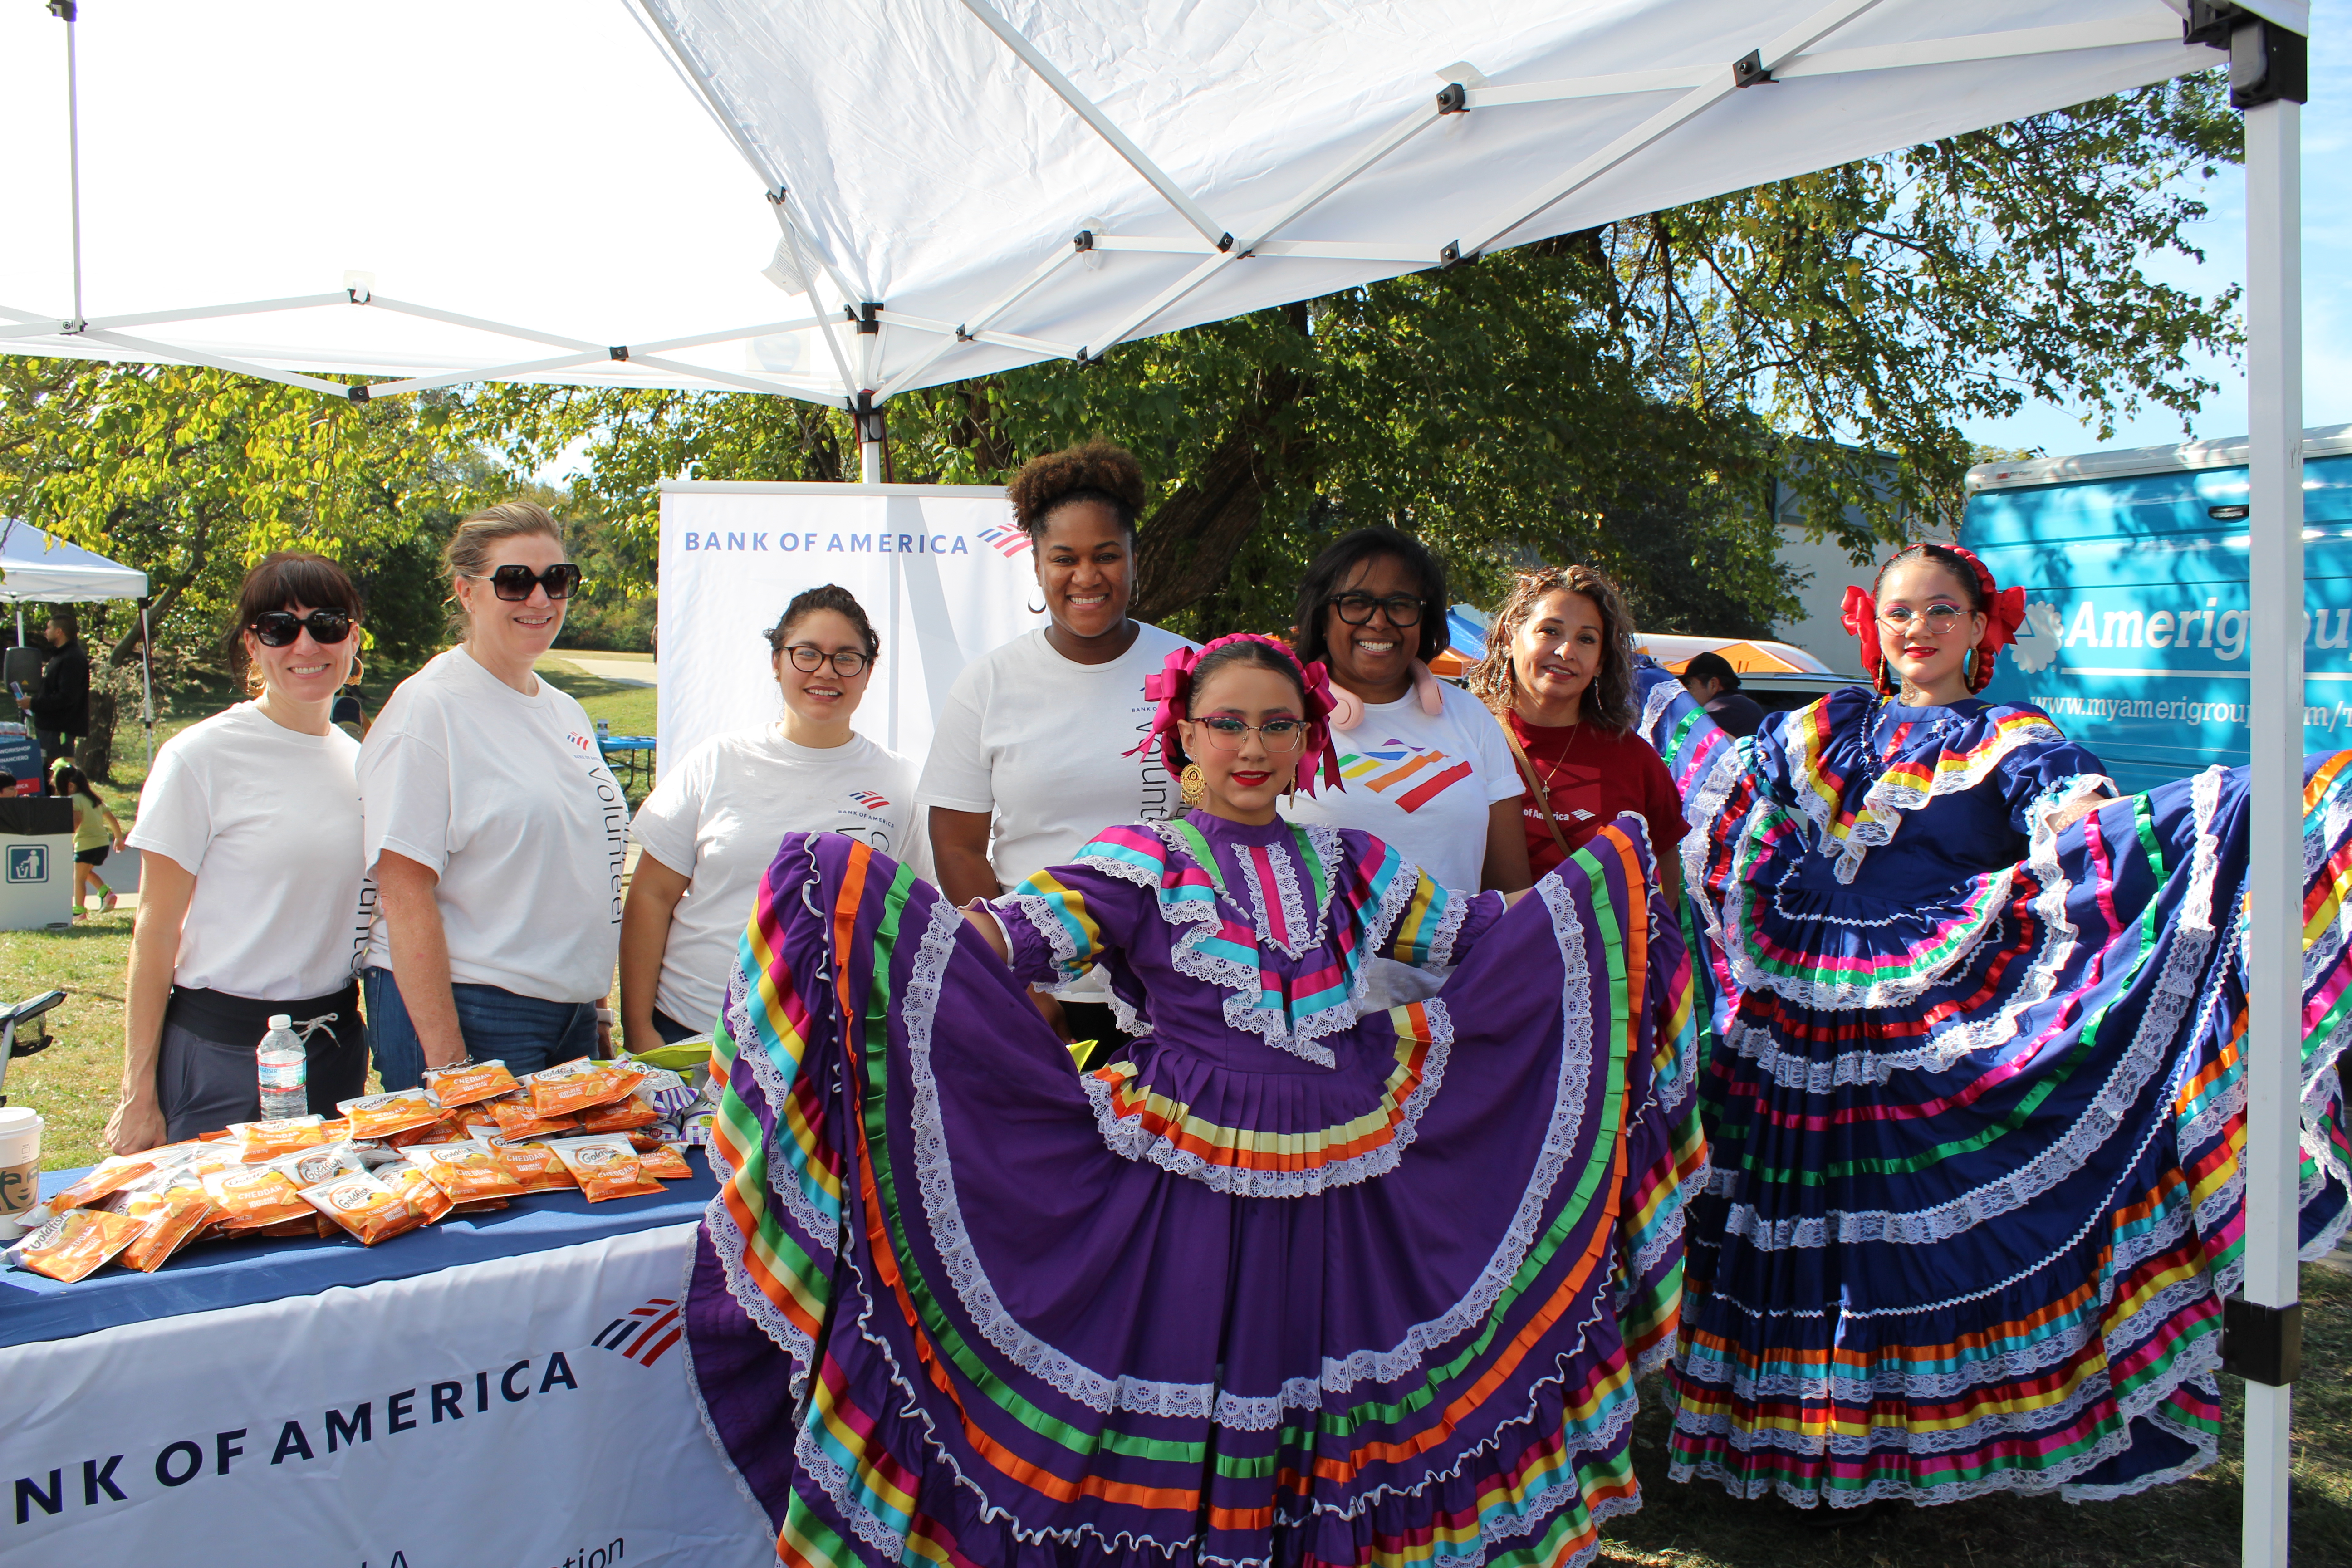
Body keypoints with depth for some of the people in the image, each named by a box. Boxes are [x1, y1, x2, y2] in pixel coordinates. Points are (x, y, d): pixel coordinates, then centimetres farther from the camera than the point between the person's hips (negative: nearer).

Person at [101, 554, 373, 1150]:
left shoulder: (359, 763, 7)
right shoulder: (201, 757, -9)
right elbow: (155, 931, -7)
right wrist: (139, 1094, -8)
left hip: (337, 1049, 5)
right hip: (223, 1050, -5)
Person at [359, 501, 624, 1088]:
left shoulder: (566, 713, 12)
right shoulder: (428, 709, -10)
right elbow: (405, 896, -15)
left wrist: (596, 1006, 17)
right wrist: (445, 1057, -19)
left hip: (571, 1016, 7)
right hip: (469, 1014, -7)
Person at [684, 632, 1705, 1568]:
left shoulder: (1346, 866, 14)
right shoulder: (1141, 865, 1)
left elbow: (1481, 938, 19)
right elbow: (1010, 941, -11)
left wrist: (1606, 874, 18)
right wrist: (865, 890, -26)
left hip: (1342, 1186, 4)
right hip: (1192, 1182, -3)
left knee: (1324, 1430, 11)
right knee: (1184, 1425, 1)